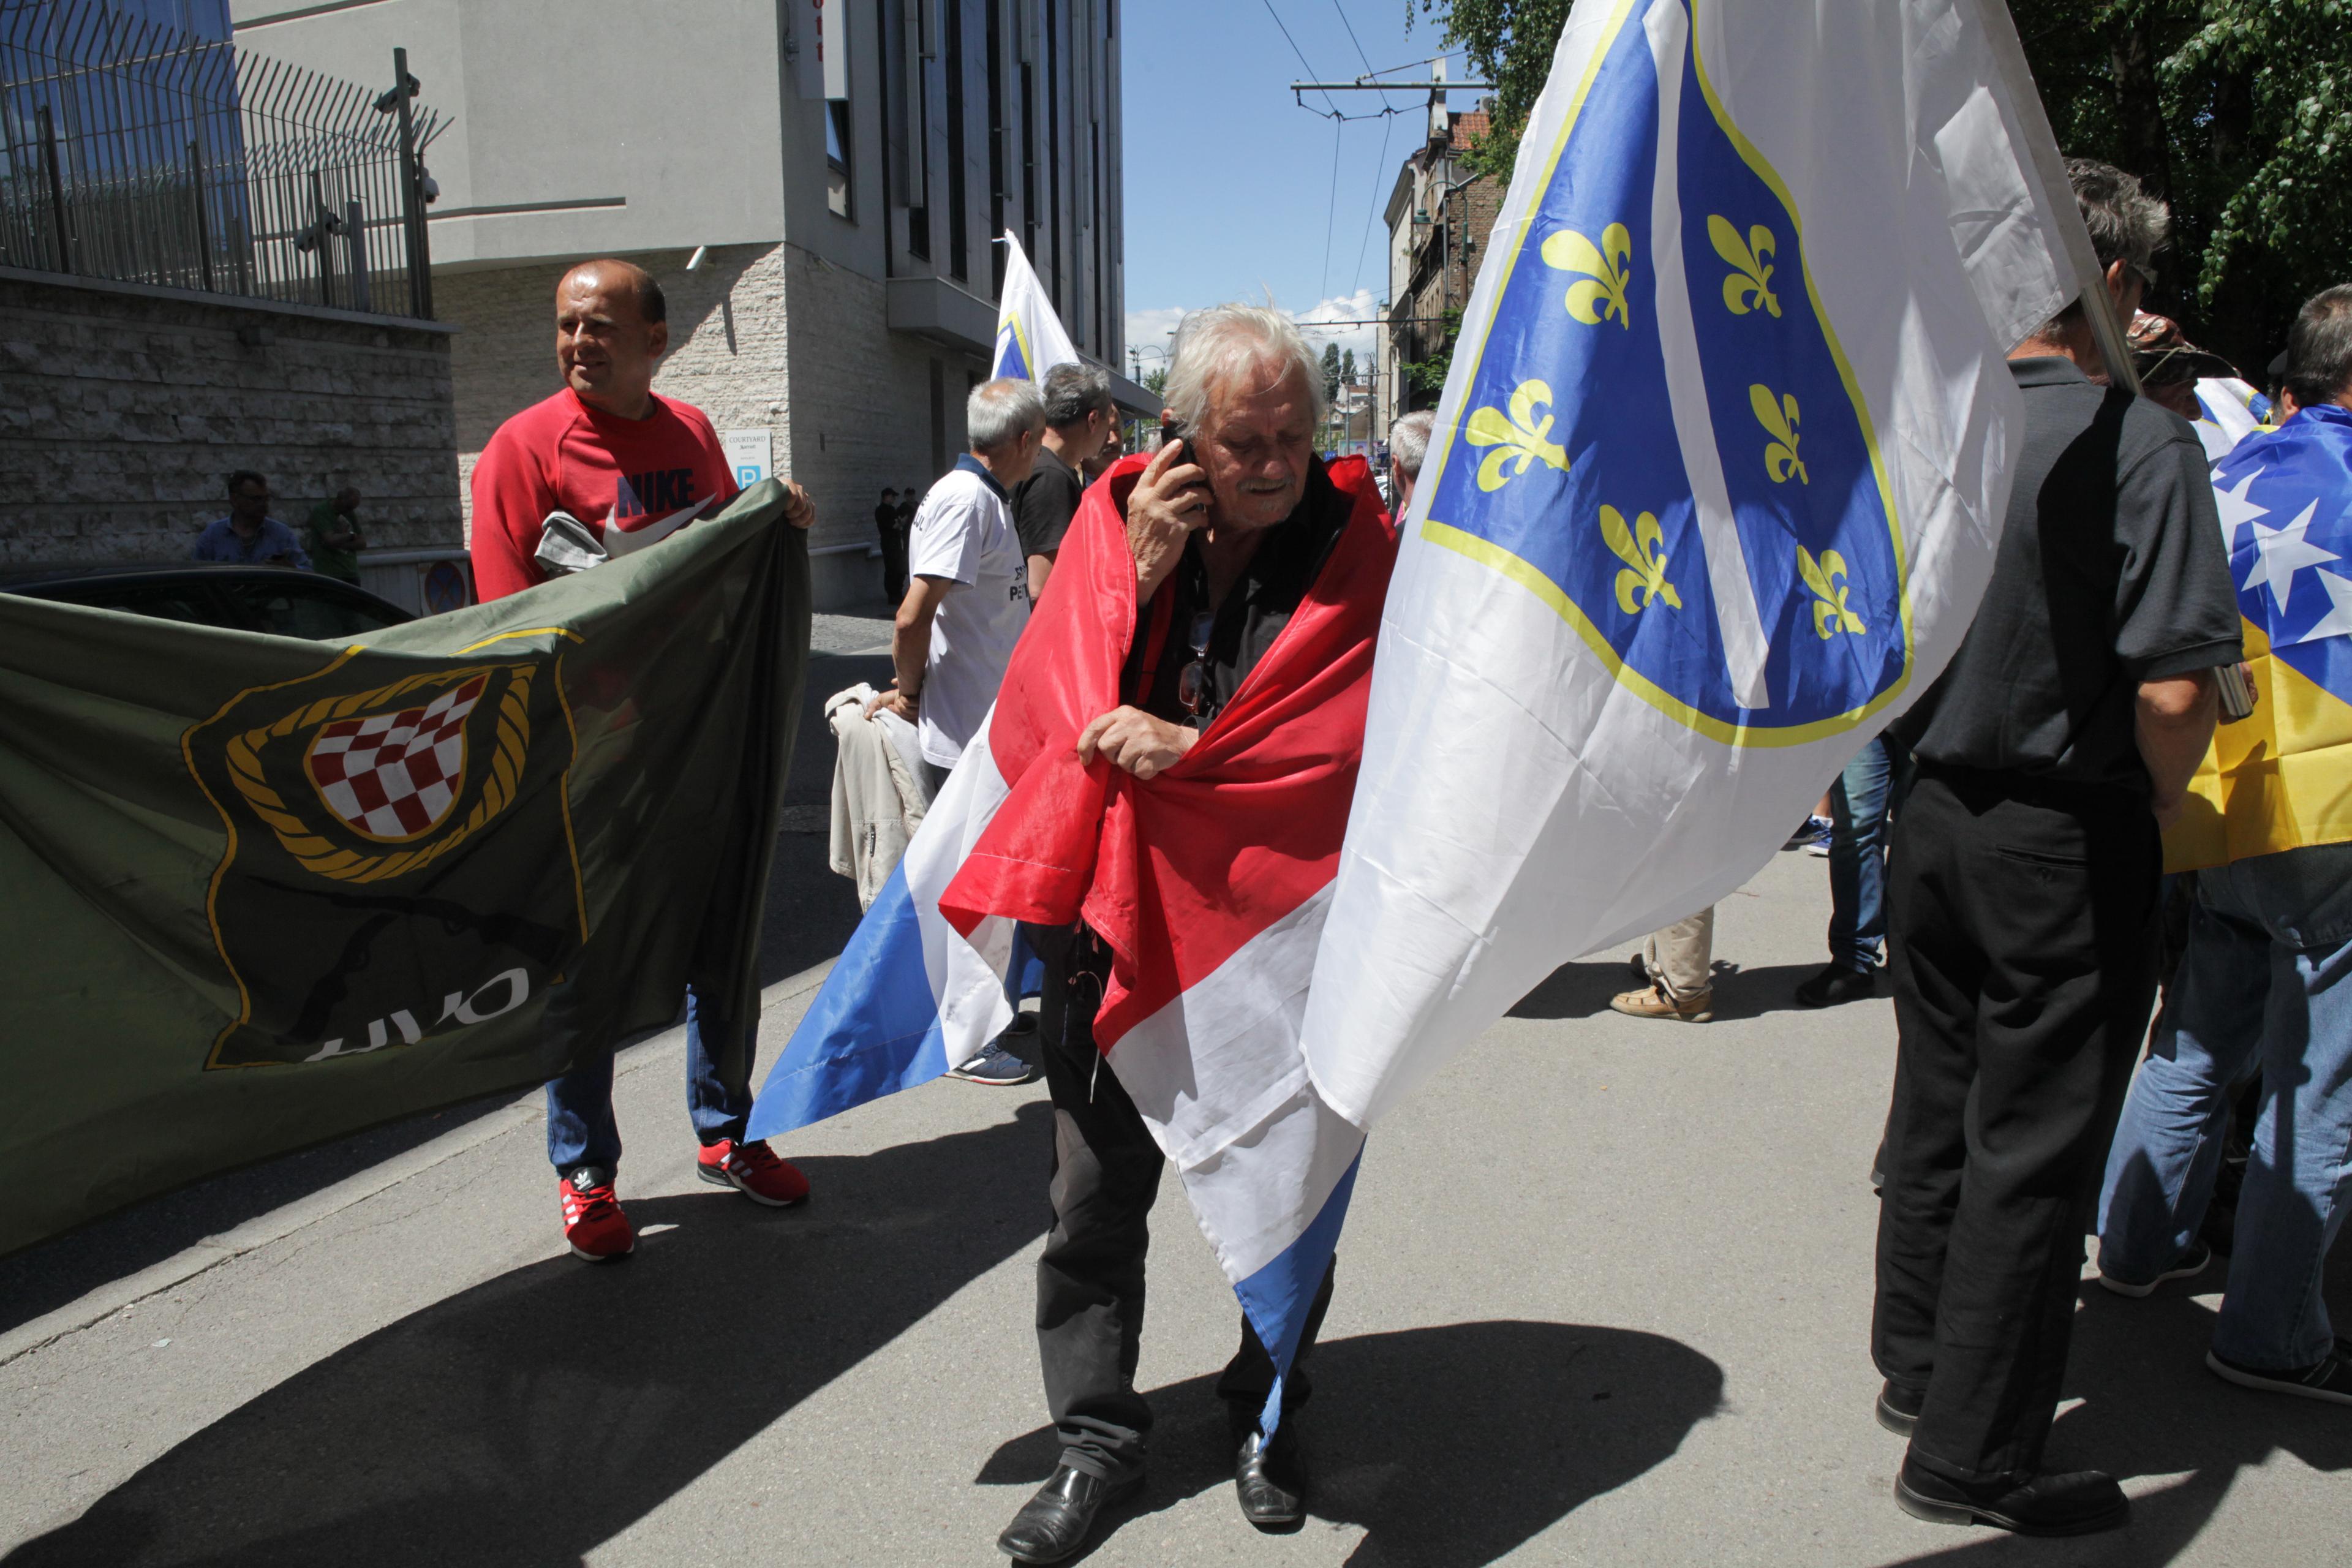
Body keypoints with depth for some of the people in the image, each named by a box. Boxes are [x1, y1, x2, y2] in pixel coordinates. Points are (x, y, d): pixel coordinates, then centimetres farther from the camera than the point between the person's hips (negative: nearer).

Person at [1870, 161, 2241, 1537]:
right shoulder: (2142, 446, -17)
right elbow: (2174, 688, -21)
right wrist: (2159, 807, -3)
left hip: (1937, 819, 6)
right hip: (2071, 843, -6)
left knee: (1938, 1111, 20)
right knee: (2034, 1149, 6)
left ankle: (1918, 1362, 38)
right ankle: (1973, 1454, 20)